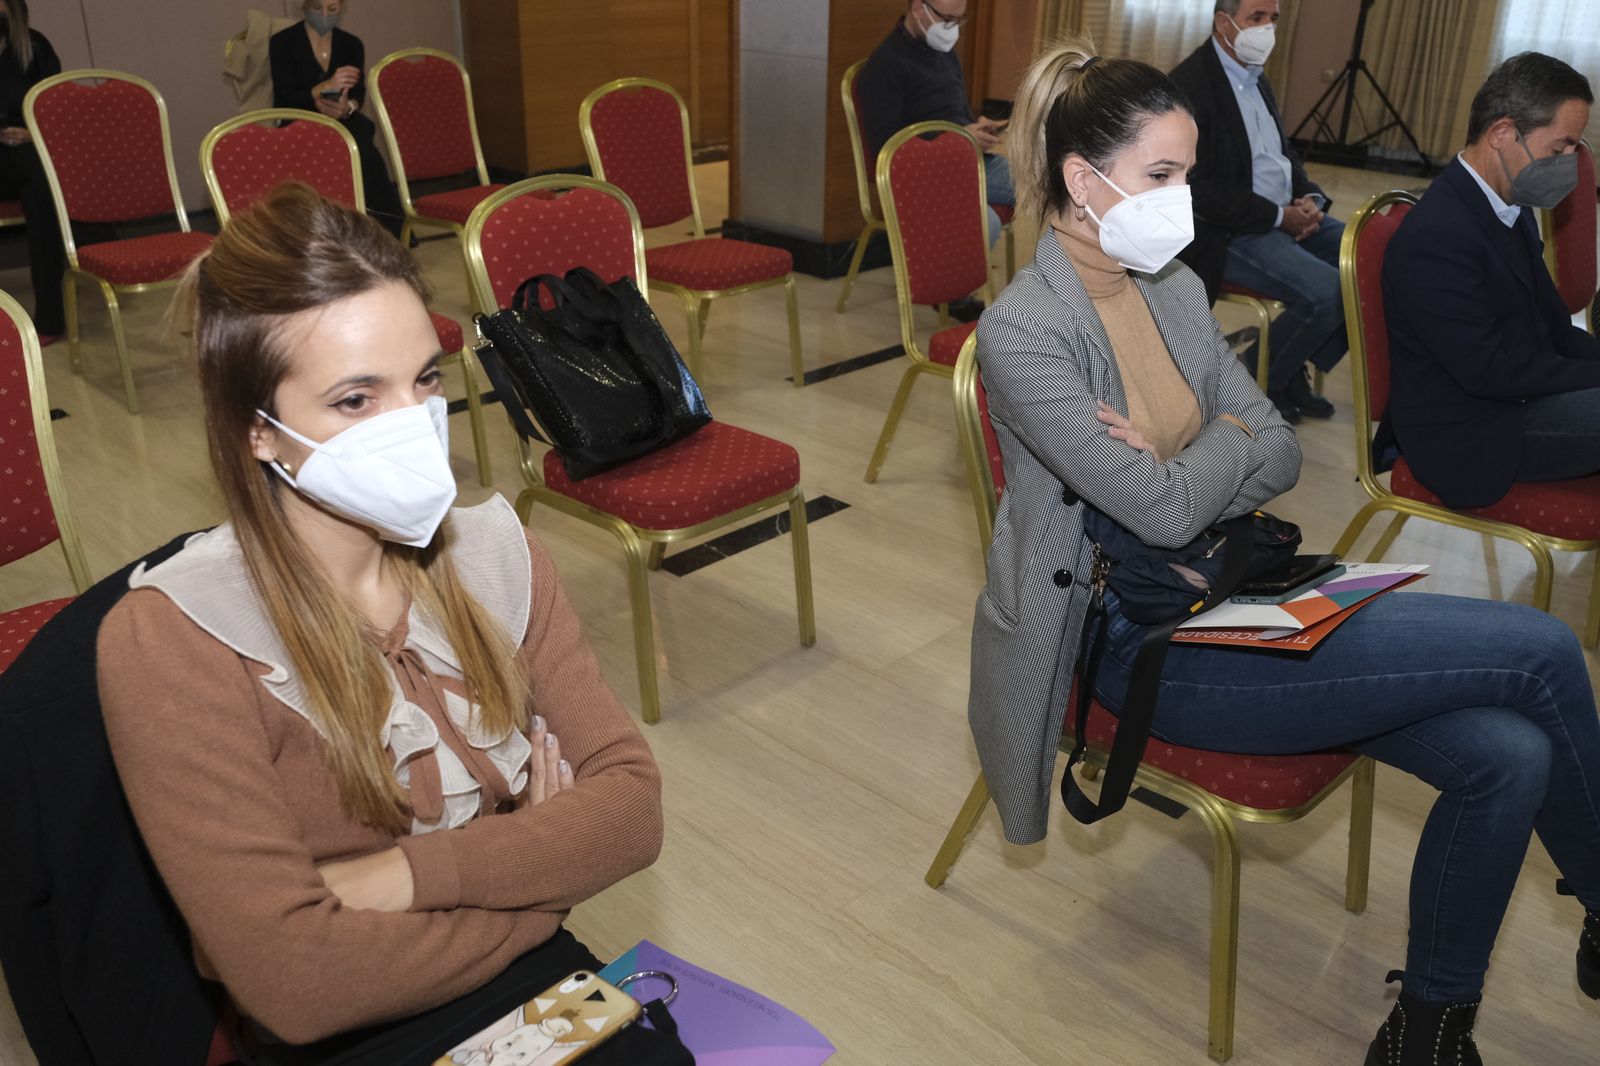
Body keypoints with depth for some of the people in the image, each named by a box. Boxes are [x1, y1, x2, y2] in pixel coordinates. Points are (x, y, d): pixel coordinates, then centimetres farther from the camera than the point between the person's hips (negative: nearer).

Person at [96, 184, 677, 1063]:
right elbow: (293, 981, -19)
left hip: (542, 988, 4)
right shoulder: (171, 640, -15)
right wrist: (536, 869, -9)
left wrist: (405, 875, -16)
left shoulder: (493, 557, -1)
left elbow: (631, 806, -4)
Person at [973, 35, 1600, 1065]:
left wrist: (1176, 470, -12)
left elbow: (1282, 455, 7)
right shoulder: (1022, 332, -17)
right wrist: (1227, 439, -1)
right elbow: (1165, 508, -21)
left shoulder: (1175, 286, 7)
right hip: (1145, 644, -7)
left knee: (1507, 755, -11)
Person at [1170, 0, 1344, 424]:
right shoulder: (1188, 85, -15)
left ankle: (1293, 372, 9)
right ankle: (1257, 382, 0)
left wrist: (1310, 198, -1)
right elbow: (1200, 191, -21)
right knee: (1327, 293, -25)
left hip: (1288, 213, 9)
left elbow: (1284, 152, 20)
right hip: (1230, 231, -9)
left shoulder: (1257, 78, 13)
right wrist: (1279, 216, -19)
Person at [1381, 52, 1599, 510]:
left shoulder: (1512, 209, 9)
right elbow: (1488, 370, -23)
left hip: (1513, 400, 10)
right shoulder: (1436, 235, -22)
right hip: (1465, 438, -10)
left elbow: (1553, 327, 13)